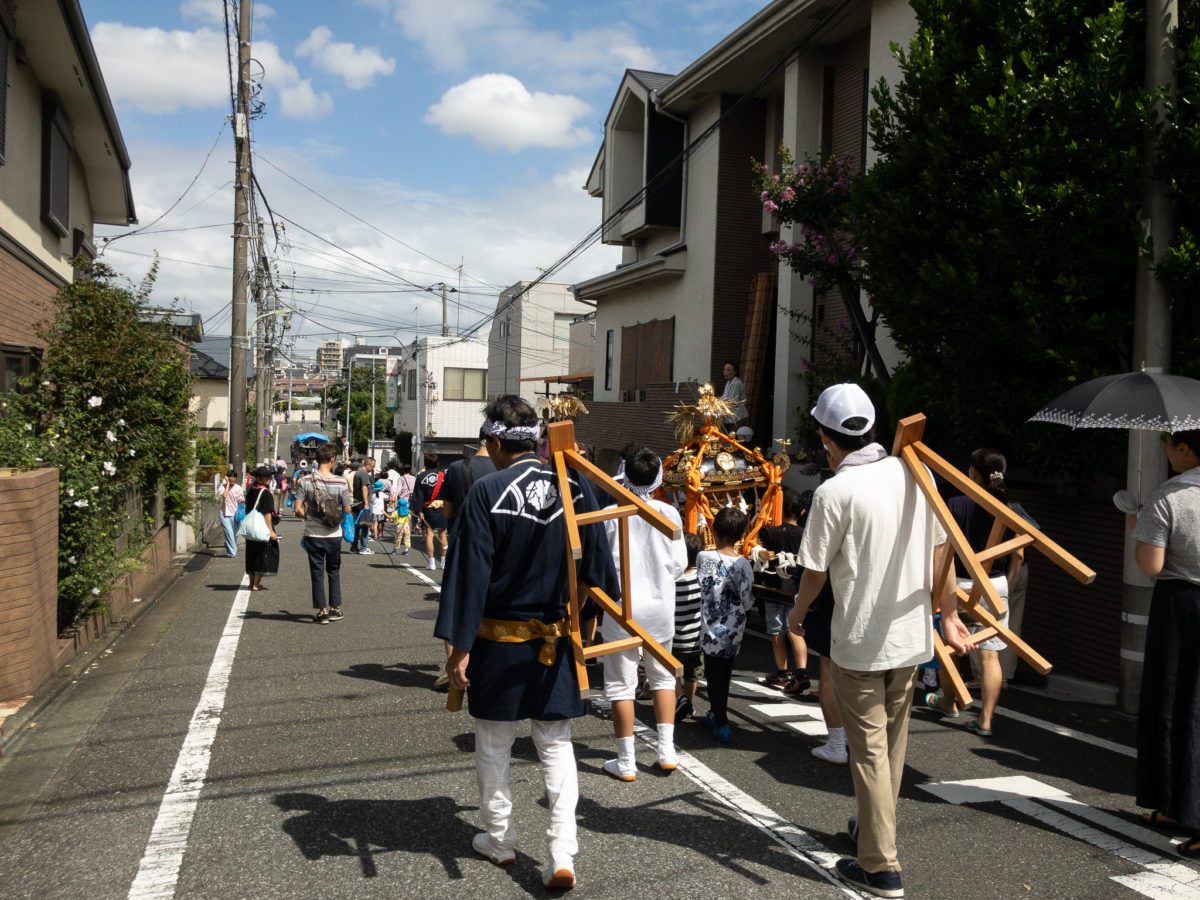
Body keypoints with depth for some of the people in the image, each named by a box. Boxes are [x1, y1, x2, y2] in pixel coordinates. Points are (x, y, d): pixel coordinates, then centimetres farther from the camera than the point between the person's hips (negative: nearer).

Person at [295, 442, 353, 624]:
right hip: (334, 535, 0)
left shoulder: (307, 481, -9)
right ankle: (335, 608, 22)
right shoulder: (340, 482, -10)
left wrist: (308, 517, 9)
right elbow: (347, 510, -5)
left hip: (313, 534, 0)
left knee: (317, 572, 8)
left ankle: (321, 611, 10)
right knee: (334, 571, 17)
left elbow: (298, 509, -11)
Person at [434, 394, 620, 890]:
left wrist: (459, 646, -11)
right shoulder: (577, 486, -4)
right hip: (556, 638, 3)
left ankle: (499, 840, 30)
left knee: (493, 743, 16)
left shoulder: (487, 492, -14)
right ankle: (562, 853, 5)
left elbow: (470, 573, -15)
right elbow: (596, 558, 4)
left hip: (498, 641, -3)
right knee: (556, 743, 13)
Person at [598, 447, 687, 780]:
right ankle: (666, 750, 19)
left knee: (621, 683, 5)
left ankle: (626, 762, 10)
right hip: (660, 607, 3)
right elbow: (680, 563, -2)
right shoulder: (669, 513, -5)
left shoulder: (612, 514, -10)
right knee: (663, 676, 19)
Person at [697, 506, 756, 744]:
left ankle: (721, 724, 0)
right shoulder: (743, 564, -10)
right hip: (734, 630, 2)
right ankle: (716, 714, 32)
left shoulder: (703, 557, -12)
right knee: (725, 673, 17)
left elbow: (705, 587, 0)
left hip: (713, 628, -2)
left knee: (714, 675, 4)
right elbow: (748, 601, -7)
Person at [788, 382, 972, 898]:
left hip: (859, 642, -6)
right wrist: (949, 614, 17)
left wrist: (797, 614, 9)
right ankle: (873, 827, 40)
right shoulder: (913, 473, -1)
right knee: (894, 740, 21)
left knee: (869, 749, 4)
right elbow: (939, 550, 6)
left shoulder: (835, 491, -18)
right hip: (912, 635, 6)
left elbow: (815, 570, -10)